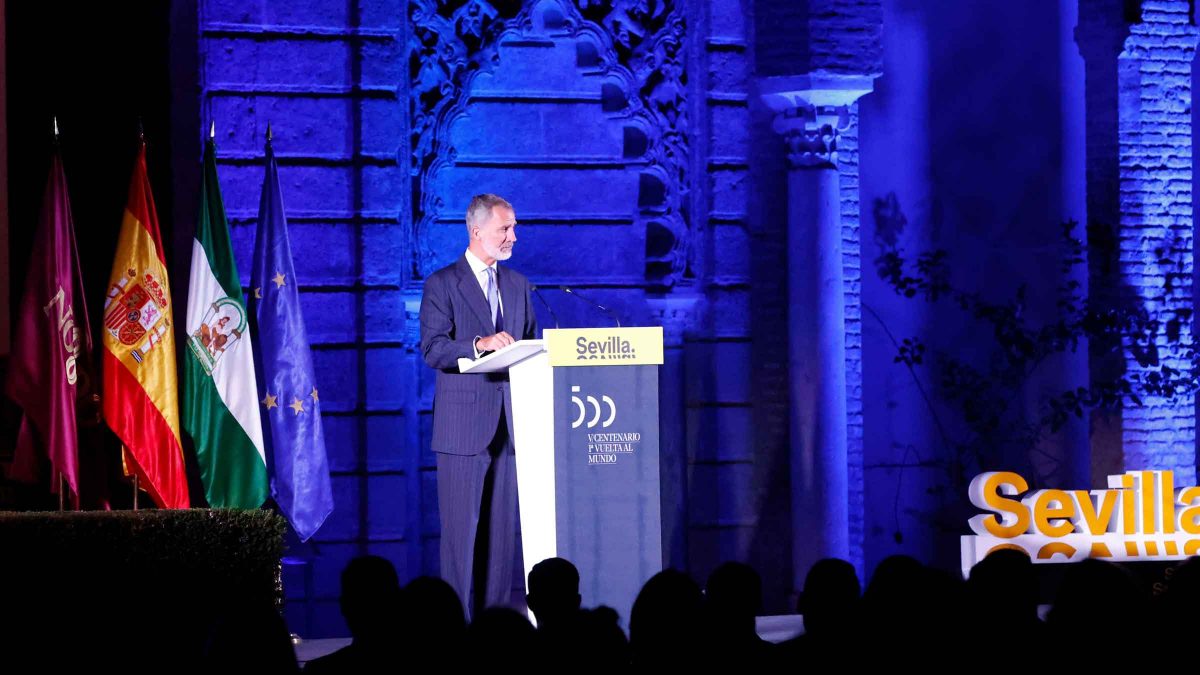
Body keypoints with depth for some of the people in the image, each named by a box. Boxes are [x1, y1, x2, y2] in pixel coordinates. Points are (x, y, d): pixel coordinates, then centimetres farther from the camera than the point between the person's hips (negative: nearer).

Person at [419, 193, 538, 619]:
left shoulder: (517, 285, 17)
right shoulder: (442, 283, -1)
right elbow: (432, 349, -12)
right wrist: (479, 344, -26)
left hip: (509, 422, 5)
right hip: (464, 424, -5)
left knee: (503, 528, 5)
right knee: (461, 528, -5)